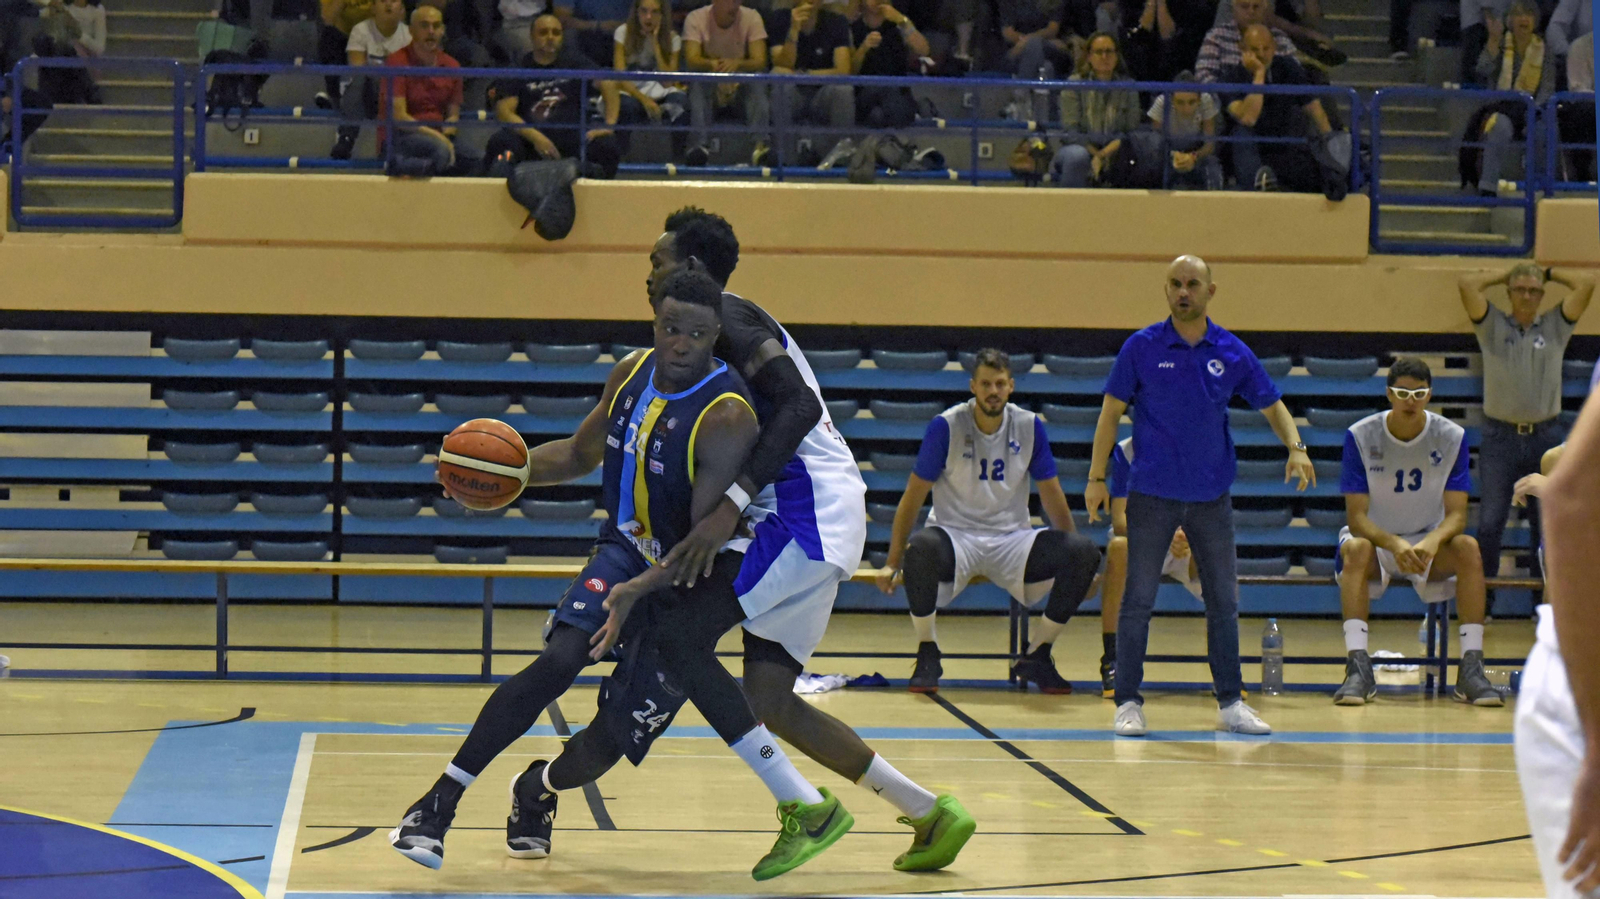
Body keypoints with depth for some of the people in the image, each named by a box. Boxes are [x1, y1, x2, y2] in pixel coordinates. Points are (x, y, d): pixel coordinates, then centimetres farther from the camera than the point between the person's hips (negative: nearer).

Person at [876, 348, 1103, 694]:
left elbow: (1052, 496, 10)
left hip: (1012, 539, 3)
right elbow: (914, 496, -5)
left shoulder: (1029, 427, 0)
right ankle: (927, 655, -16)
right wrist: (893, 563, -9)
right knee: (921, 549, -39)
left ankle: (1037, 657, -5)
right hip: (955, 534, -3)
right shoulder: (946, 426, -9)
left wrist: (1079, 562, 11)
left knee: (1084, 553, -21)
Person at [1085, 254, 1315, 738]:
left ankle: (1231, 703, 14)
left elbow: (1272, 405, 9)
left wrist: (1296, 448, -8)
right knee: (1137, 600, -2)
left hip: (1211, 497, 2)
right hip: (1152, 496, -2)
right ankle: (1128, 702, 5)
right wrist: (1096, 477, -4)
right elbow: (1111, 411, 1)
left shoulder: (1233, 353, 2)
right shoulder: (1142, 348, -4)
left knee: (1224, 602, 6)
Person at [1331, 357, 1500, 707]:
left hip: (1429, 542, 1)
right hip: (1376, 538, -1)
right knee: (1355, 549, -35)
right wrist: (1394, 545, -36)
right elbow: (1357, 518, -16)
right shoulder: (1361, 436, -12)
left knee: (1467, 548, -29)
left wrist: (1432, 542, -35)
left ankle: (1471, 668, -31)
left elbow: (1456, 515, -11)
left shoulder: (1452, 437, -8)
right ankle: (1358, 667, -42)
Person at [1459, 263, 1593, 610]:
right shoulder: (1493, 325, 5)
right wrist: (1504, 275, 8)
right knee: (1489, 525, -5)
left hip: (1545, 437, 1)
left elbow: (1586, 285, 1)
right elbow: (1467, 284, -6)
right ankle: (1480, 604, 1)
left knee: (1547, 527, 5)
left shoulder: (1555, 327, 8)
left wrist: (1549, 274, 13)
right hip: (1500, 437, -1)